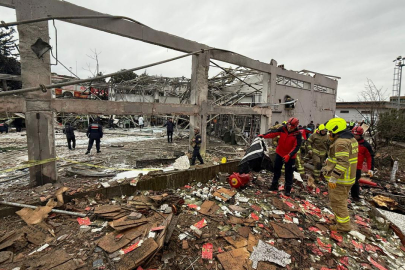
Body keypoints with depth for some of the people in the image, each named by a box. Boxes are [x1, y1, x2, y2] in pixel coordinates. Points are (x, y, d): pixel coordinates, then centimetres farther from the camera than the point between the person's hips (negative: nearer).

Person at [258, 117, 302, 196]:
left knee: (289, 172, 6)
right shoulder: (283, 129, -10)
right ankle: (274, 184, 32)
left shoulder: (297, 134, -18)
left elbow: (296, 146, -22)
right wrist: (264, 135, -29)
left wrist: (289, 155, -33)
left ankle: (288, 188, 22)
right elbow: (273, 133, -14)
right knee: (277, 169, 15)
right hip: (279, 153, 4)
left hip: (290, 156, -3)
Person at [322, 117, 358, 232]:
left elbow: (342, 162, -29)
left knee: (338, 202, 4)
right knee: (342, 200, 25)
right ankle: (340, 218, 41)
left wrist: (333, 178, -28)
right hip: (348, 177, 10)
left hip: (339, 179, -10)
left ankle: (344, 225, 17)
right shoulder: (351, 139, 10)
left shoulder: (341, 142, -23)